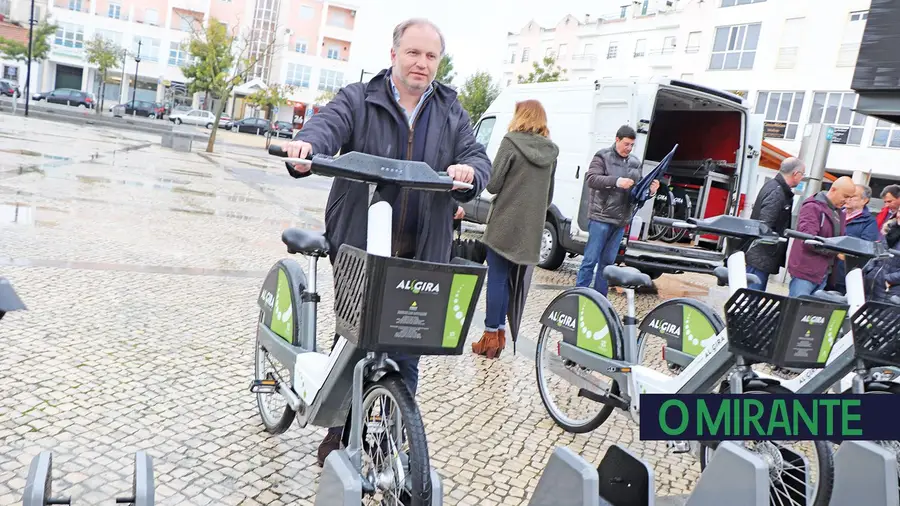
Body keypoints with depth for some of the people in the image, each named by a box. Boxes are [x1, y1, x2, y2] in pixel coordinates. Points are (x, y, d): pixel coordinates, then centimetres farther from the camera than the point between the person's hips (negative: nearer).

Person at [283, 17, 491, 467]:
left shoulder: (452, 113, 13)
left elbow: (478, 160, 3)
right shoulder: (358, 99, 4)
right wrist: (307, 144, -38)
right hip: (359, 246, -2)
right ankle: (338, 436, 28)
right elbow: (328, 124, -14)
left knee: (405, 354, 5)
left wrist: (469, 171, -22)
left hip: (419, 256, 2)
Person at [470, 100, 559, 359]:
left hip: (505, 223, -5)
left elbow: (493, 184, -10)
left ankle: (491, 337, 4)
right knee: (507, 279, 13)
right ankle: (499, 333, 16)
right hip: (530, 228, 5)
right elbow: (549, 194, 15)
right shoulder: (551, 151, 9)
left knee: (496, 279, 1)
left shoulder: (511, 142, -9)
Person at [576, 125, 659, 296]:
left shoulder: (635, 162, 15)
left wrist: (650, 190, -4)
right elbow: (590, 179, -14)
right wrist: (616, 181, -25)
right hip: (601, 217, -6)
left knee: (608, 261, 11)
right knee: (591, 259, -4)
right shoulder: (603, 156, -3)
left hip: (621, 220, 6)